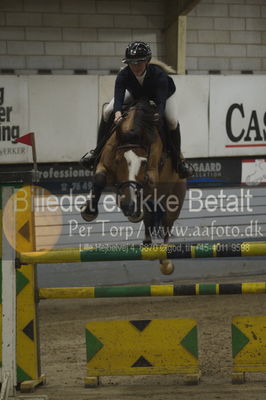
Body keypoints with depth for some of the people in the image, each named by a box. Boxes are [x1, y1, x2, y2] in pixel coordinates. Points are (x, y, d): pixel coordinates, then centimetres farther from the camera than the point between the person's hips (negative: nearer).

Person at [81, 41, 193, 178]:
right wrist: (117, 112, -72)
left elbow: (161, 100, -52)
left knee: (172, 121, -28)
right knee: (107, 113, -15)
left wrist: (159, 115, -74)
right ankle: (98, 152, 2)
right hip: (135, 93, 2)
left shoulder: (158, 74, -42)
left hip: (165, 93, -2)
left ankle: (178, 158, -5)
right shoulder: (123, 75, -36)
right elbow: (118, 96, -49)